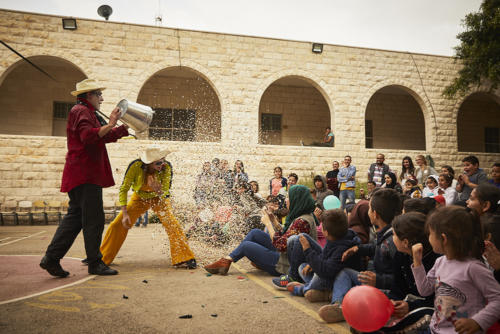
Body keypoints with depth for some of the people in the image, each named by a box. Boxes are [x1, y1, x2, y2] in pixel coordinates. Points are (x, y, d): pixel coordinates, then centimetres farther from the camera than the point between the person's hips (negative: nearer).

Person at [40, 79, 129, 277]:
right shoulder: (80, 111, -8)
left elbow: (106, 137, 25)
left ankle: (51, 258, 15)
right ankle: (95, 264, 2)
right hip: (85, 174, -11)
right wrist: (110, 125, -27)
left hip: (87, 174, 11)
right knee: (94, 219, -6)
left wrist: (126, 127, 19)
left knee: (76, 217, 12)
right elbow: (88, 136, -25)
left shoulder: (88, 113, 25)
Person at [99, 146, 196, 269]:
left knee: (172, 224, -23)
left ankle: (184, 259, -13)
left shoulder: (166, 167, -30)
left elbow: (164, 193, -26)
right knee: (117, 224, -3)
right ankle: (102, 258, 19)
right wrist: (125, 213, -24)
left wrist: (158, 190, -51)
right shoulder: (135, 166, -31)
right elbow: (124, 189, -20)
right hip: (140, 198, 1)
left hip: (159, 199, -1)